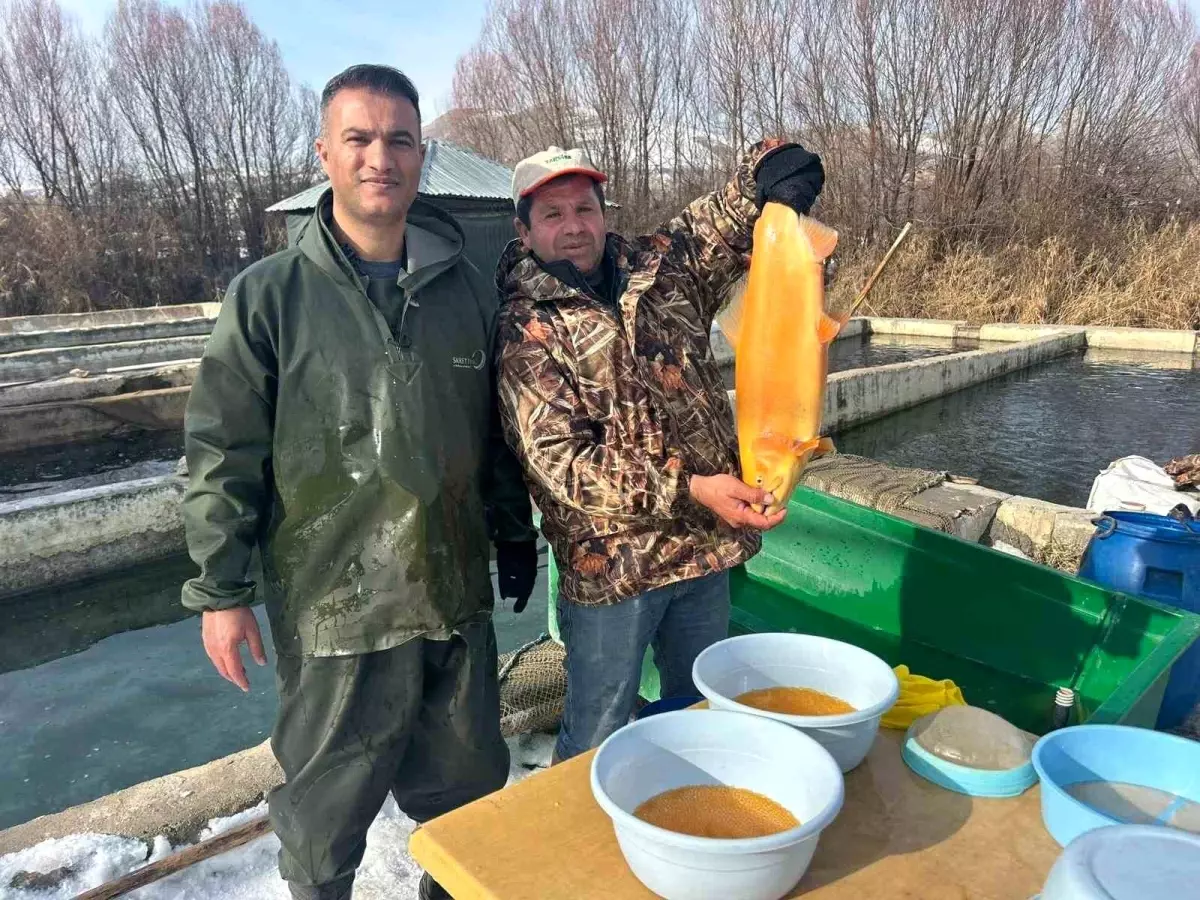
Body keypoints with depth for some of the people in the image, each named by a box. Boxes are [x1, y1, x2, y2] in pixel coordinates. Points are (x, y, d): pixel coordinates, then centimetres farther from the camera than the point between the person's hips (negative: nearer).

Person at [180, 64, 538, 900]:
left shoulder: (466, 288, 3)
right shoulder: (269, 294, -7)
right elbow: (224, 451, -5)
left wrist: (517, 540, 14)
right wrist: (220, 590, -6)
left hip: (457, 596, 4)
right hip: (334, 605, -3)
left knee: (470, 788, 20)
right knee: (325, 810, 14)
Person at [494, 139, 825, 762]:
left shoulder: (665, 265, 5)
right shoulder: (526, 332, -10)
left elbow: (738, 207, 12)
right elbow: (560, 461, -18)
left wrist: (776, 171, -13)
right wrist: (689, 490, -26)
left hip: (708, 546, 6)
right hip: (610, 565, -5)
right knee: (597, 747, 10)